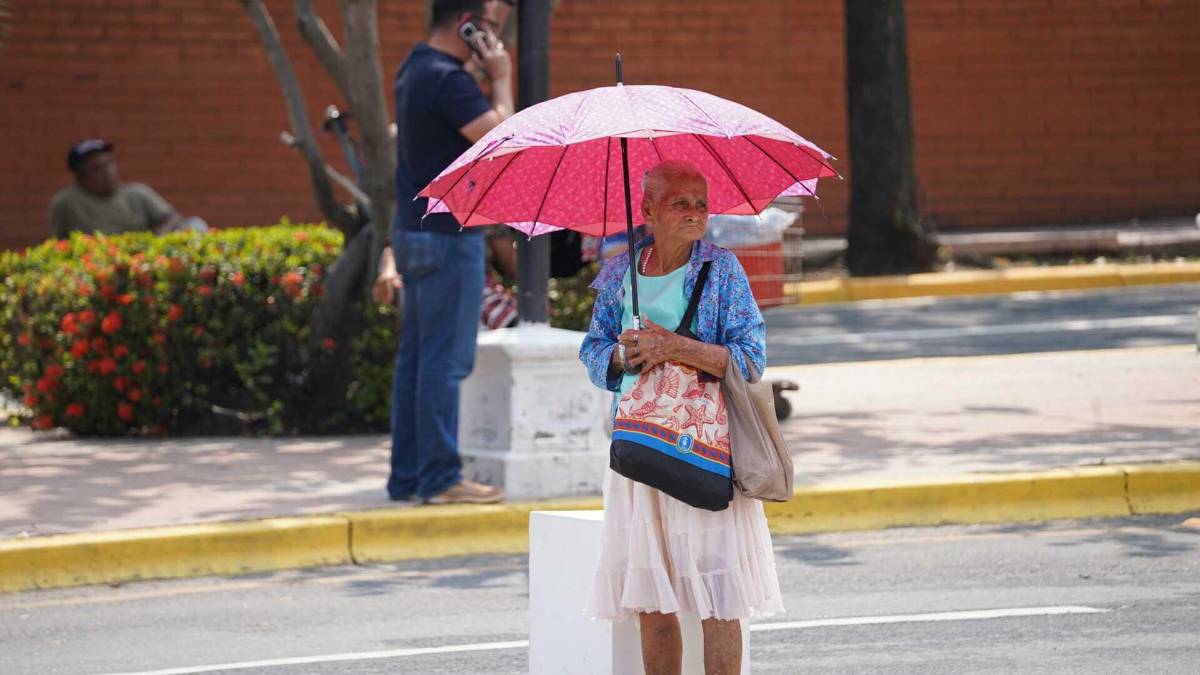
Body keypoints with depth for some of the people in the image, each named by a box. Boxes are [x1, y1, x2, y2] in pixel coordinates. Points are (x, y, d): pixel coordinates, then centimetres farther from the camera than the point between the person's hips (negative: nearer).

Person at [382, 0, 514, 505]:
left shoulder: (415, 70, 13)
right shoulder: (448, 80, -19)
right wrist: (502, 79, -13)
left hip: (416, 232, 10)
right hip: (448, 236, -10)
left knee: (417, 357, 12)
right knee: (445, 359, -7)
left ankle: (407, 475, 15)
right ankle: (440, 478, -5)